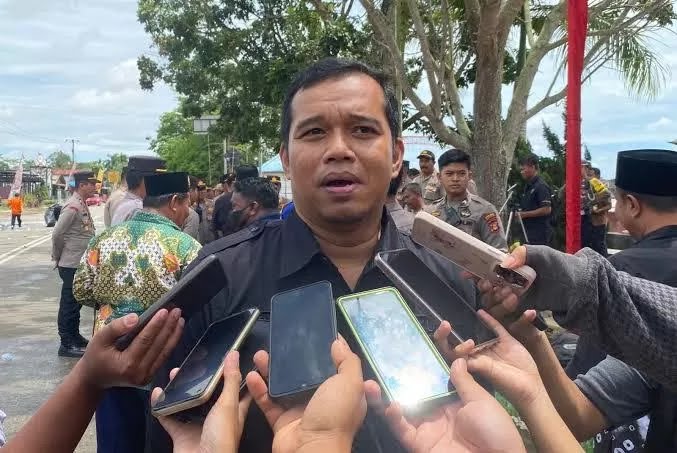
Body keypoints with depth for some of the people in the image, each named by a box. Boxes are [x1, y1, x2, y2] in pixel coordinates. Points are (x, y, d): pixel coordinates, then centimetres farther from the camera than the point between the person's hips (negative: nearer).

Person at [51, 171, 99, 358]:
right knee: (69, 304, -1)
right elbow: (57, 234, -19)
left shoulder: (82, 205, 11)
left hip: (81, 263, 9)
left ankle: (75, 337, 29)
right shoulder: (72, 207, -18)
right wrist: (58, 257, -7)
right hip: (71, 265, -9)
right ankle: (67, 344, 6)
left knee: (76, 302, 18)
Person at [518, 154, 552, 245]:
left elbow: (546, 209, -20)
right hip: (529, 232, 9)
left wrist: (525, 214, -17)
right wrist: (520, 213, 7)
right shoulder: (528, 186, 16)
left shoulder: (541, 186, -12)